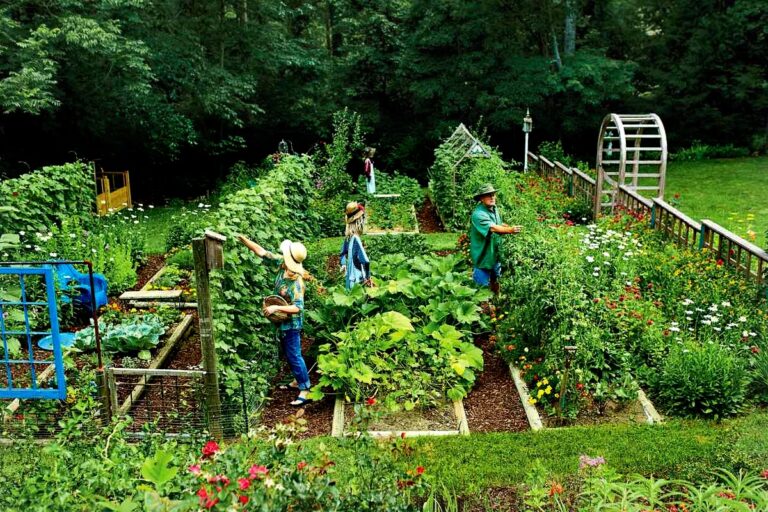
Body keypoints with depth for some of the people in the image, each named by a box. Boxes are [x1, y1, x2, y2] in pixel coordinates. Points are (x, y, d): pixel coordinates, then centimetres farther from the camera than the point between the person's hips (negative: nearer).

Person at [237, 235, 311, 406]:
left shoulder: (296, 283, -31)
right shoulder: (281, 263, -10)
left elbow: (297, 307, -33)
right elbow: (262, 252, -4)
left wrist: (276, 308, -35)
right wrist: (245, 240, -9)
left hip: (291, 323, -9)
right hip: (283, 320, 9)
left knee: (294, 355, -4)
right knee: (288, 353, 22)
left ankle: (305, 391, 4)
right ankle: (298, 380, 39)